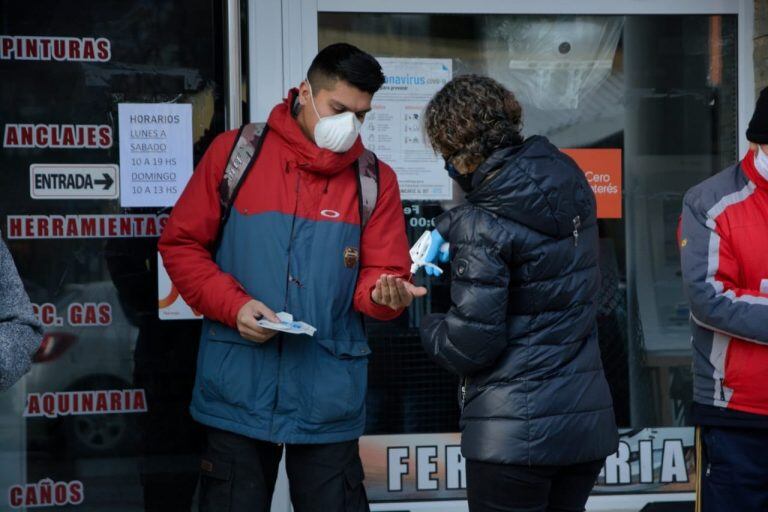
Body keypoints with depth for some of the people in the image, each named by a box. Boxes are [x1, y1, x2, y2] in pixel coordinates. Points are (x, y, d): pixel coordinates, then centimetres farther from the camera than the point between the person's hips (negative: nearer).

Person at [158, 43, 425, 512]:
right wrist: (233, 305, -11)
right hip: (239, 389, -1)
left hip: (329, 397, 1)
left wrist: (384, 293, -20)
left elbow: (380, 273, 4)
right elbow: (182, 244, 3)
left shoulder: (376, 179, 4)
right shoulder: (234, 152, 0)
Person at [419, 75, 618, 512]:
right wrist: (450, 237, 21)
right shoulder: (573, 181, 3)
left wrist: (429, 326, 3)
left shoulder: (482, 227, -18)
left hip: (515, 432, -7)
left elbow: (470, 345, -17)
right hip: (588, 419, 7)